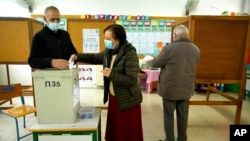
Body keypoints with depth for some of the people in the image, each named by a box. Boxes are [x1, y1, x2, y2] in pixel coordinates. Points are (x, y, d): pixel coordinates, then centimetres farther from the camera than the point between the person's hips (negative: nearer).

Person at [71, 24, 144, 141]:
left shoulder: (130, 54, -22)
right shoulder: (108, 51, 2)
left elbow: (131, 80, -26)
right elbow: (95, 58, 18)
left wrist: (112, 74, -32)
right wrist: (78, 57, 6)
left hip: (127, 101, -7)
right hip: (113, 99, 8)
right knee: (114, 131, 23)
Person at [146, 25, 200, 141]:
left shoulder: (169, 48, -17)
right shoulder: (196, 50, 2)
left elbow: (155, 63, -6)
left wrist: (148, 61, 16)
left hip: (170, 89, -5)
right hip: (186, 89, 5)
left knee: (168, 116, 11)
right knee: (183, 116, 18)